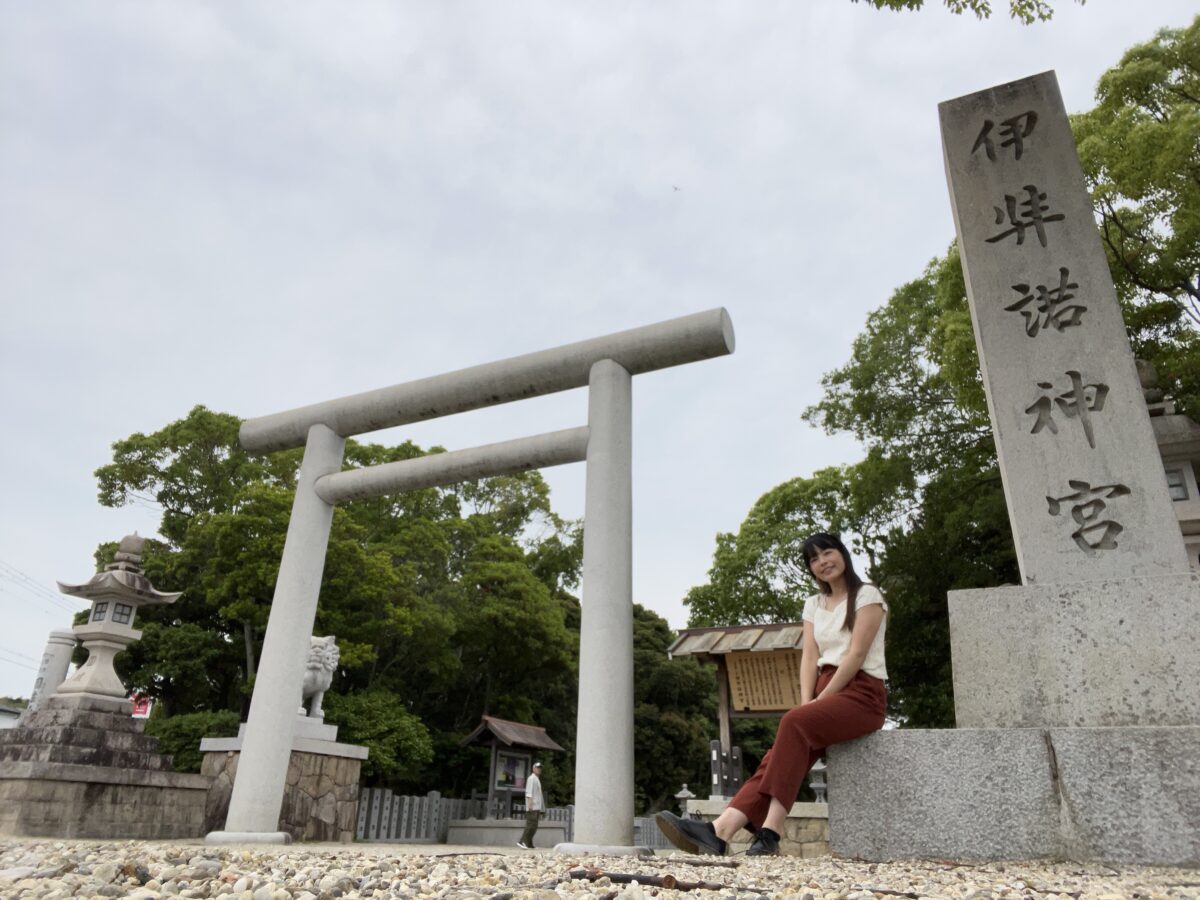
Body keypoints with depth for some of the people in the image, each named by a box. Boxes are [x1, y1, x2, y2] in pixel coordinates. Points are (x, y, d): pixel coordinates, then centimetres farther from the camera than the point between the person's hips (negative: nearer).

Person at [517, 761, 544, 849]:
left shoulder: (537, 779, 23)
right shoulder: (531, 778, -6)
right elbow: (529, 792, -15)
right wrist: (530, 804, -23)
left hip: (537, 807, 10)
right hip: (532, 807, -10)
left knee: (533, 826, 7)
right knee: (531, 825, -16)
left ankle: (529, 844, 9)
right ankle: (522, 841, -19)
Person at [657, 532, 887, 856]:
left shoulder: (867, 595, 0)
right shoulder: (814, 604, 18)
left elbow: (857, 654, -11)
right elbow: (810, 657, 8)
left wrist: (818, 701, -16)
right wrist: (807, 703, -9)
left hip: (861, 693, -5)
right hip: (827, 691, 5)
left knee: (794, 723, -34)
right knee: (782, 752, -21)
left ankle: (769, 833, -38)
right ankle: (720, 830, -39)